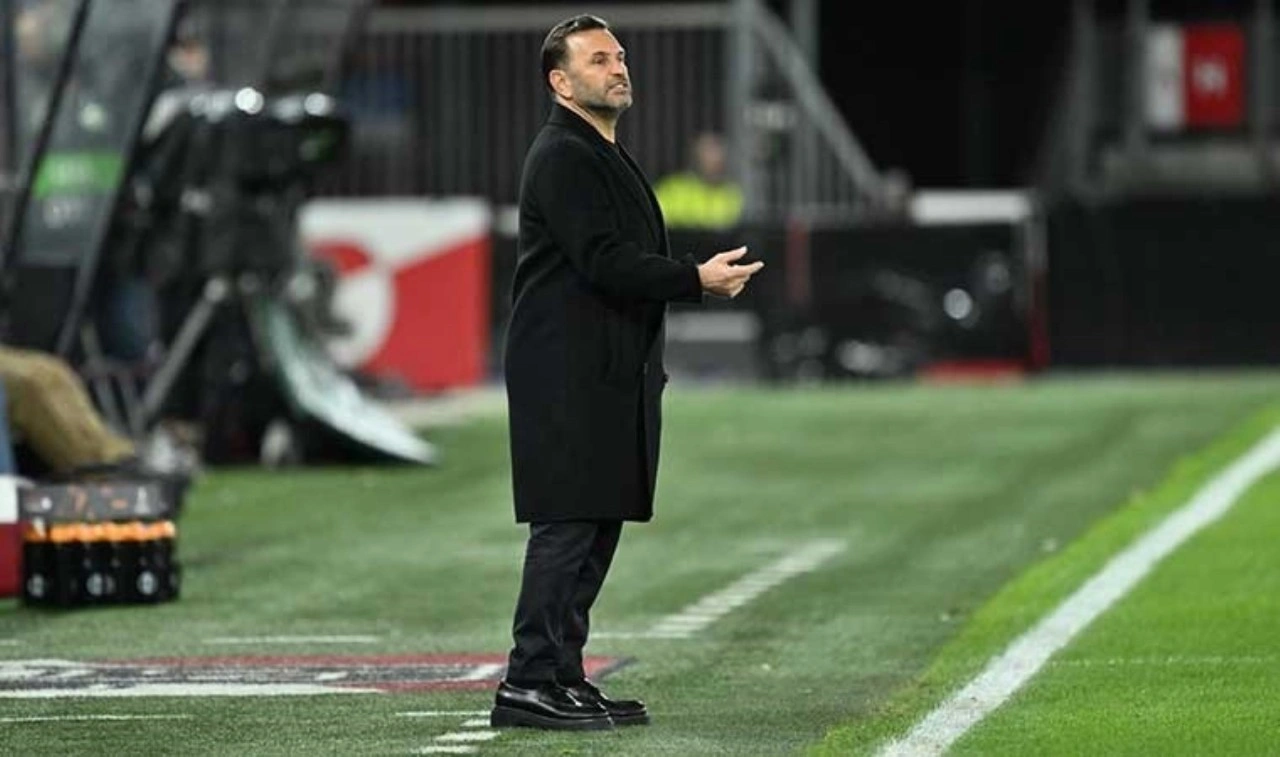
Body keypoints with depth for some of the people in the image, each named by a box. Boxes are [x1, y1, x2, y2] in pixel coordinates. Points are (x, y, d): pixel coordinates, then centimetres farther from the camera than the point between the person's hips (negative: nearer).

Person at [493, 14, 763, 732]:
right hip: (568, 374, -10)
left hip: (608, 374, 10)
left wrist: (702, 276, 11)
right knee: (568, 526, -11)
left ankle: (565, 677, 13)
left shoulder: (609, 156, 21)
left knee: (596, 527, 10)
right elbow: (604, 263, -20)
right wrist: (699, 280, -15)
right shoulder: (562, 157, -12)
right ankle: (529, 685, -11)